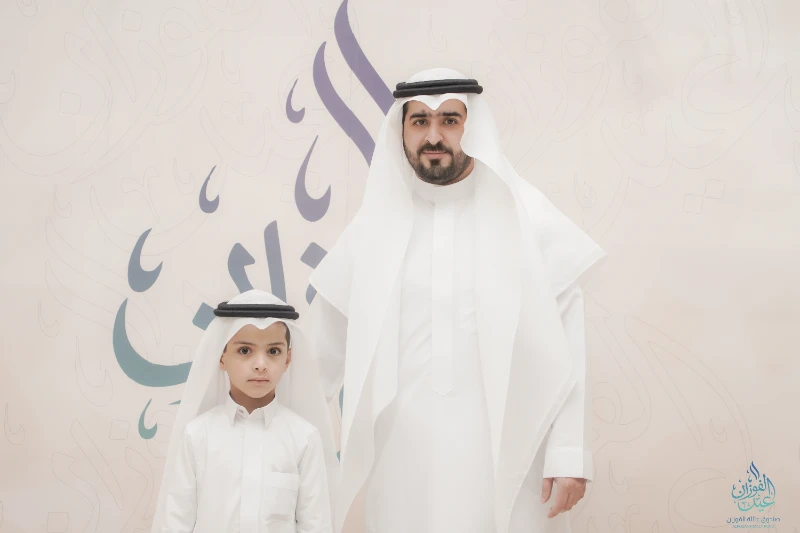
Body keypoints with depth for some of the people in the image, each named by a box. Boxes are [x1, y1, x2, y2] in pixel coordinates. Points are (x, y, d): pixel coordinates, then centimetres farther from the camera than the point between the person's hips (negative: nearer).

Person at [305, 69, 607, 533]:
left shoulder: (527, 216, -3)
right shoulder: (375, 224, 4)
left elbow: (566, 345, -4)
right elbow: (325, 344, 11)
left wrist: (570, 453, -9)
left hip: (504, 454, -2)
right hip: (401, 455, 2)